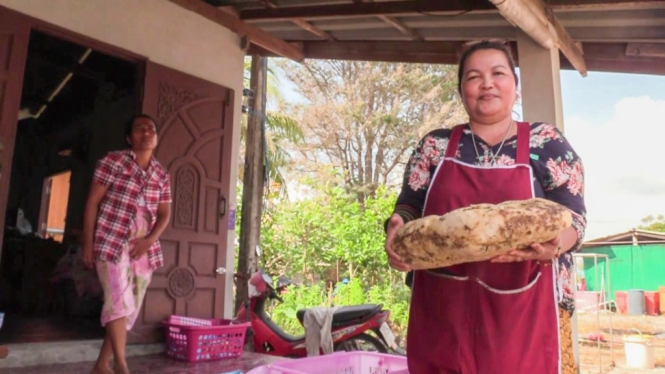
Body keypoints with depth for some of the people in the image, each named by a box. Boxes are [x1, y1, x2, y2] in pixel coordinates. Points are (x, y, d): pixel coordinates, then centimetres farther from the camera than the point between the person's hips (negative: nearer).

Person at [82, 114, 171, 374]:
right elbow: (93, 202, -4)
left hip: (145, 248, 5)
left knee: (130, 308, 7)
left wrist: (149, 240, -9)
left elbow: (164, 214, 9)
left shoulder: (162, 175, 9)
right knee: (119, 302, -15)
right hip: (112, 243, -5)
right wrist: (88, 243, -8)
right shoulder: (113, 161, -2)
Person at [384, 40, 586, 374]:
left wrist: (553, 244, -22)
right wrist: (397, 227, -15)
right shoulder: (435, 146, 7)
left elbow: (573, 216, 0)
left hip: (522, 314, -1)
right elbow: (410, 207, 8)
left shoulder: (548, 144, 3)